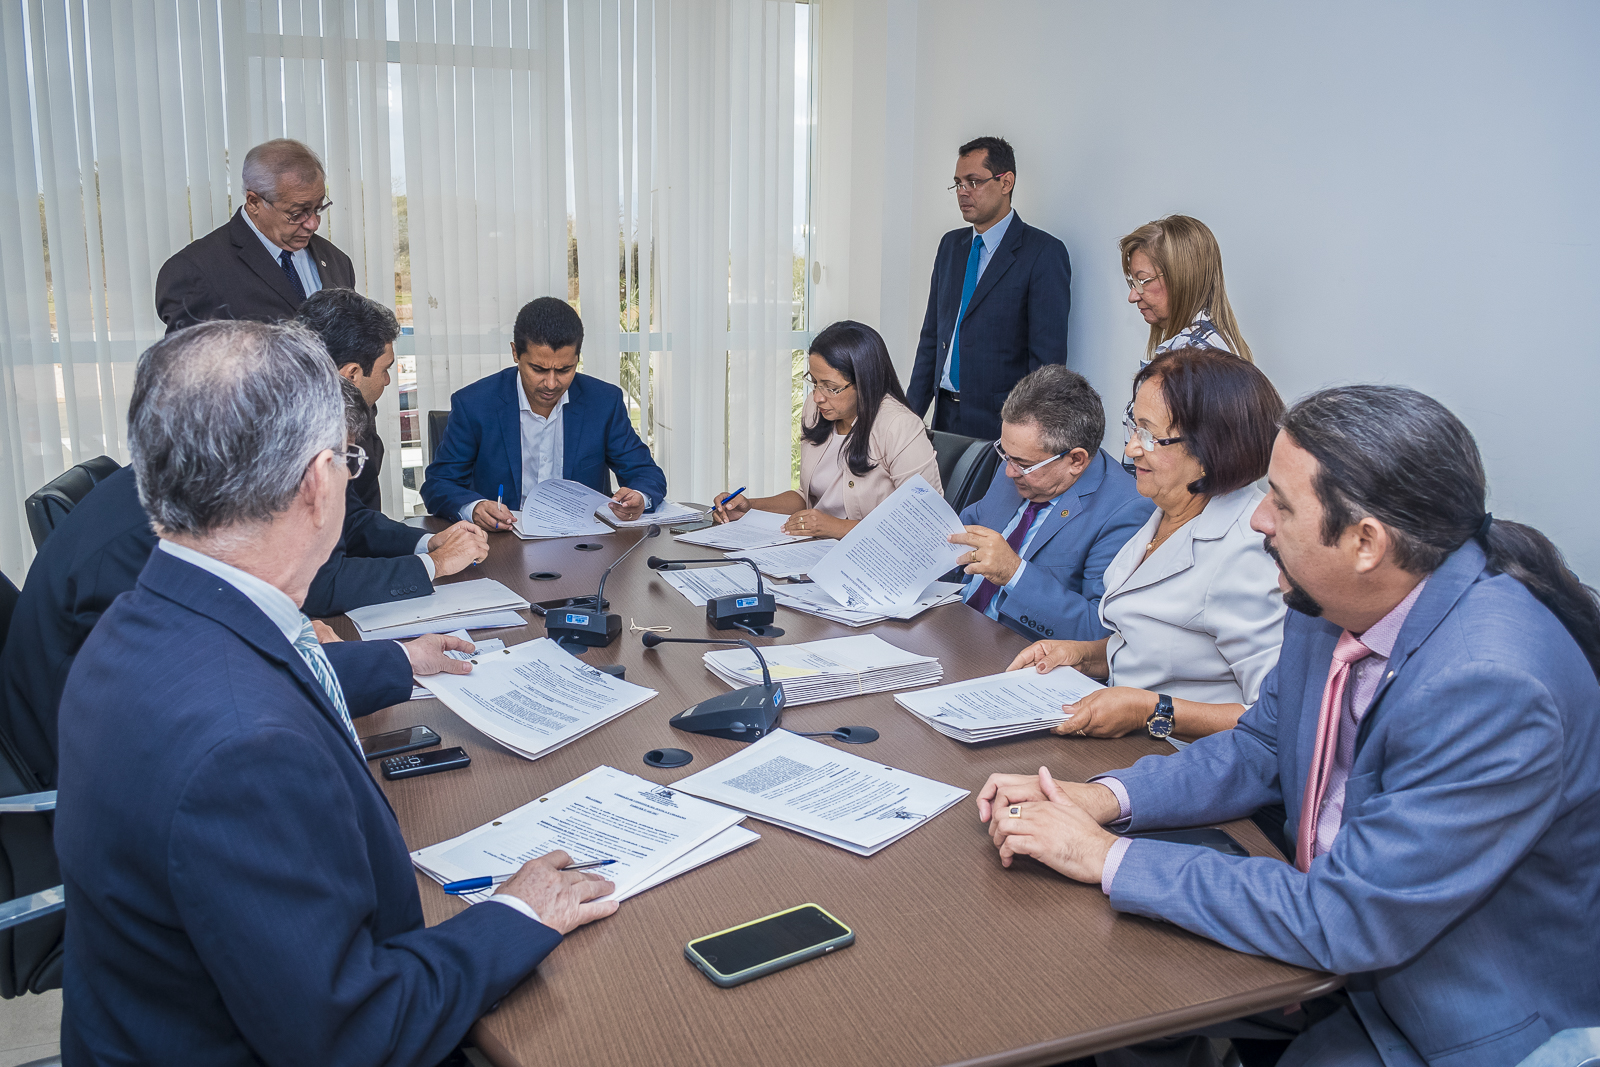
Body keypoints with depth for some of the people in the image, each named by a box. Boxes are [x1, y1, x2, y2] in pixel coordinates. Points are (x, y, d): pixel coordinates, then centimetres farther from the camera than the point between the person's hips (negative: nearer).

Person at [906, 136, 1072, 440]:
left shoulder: (1044, 253, -8)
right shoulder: (950, 244, 14)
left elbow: (1049, 355, -12)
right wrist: (911, 413, 9)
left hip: (1000, 425, -6)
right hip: (945, 413, 6)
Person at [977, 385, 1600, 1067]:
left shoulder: (1494, 688, -33)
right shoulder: (1328, 604, -8)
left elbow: (1350, 921, -30)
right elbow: (1261, 749, 7)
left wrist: (1109, 858, -25)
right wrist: (1104, 799, -10)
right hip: (1338, 918, 7)